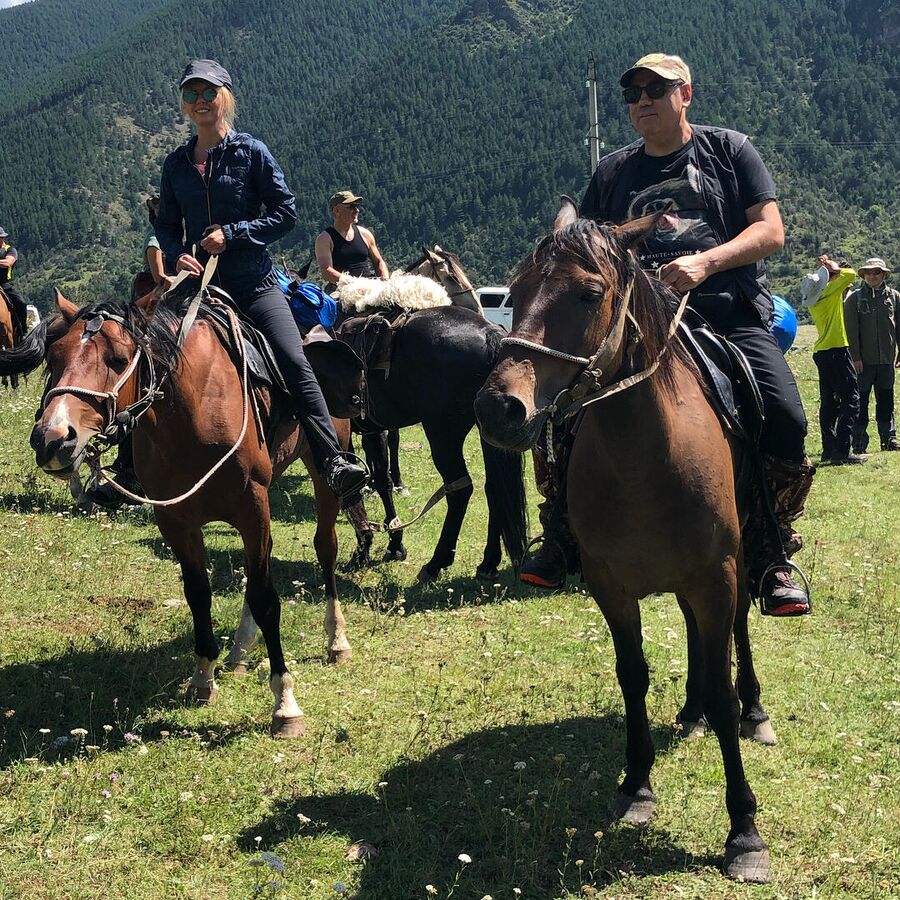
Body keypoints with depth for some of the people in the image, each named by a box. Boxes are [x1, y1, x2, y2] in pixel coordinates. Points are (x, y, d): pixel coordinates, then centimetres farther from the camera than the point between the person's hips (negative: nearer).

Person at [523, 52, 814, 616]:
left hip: (731, 318, -2)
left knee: (786, 418, -27)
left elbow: (771, 231, 2)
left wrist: (705, 262, -15)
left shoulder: (729, 150, 12)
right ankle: (561, 536, 0)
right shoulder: (613, 172, 19)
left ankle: (775, 555, -8)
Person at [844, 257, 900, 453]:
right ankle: (859, 443, 4)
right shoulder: (854, 298, 0)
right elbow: (851, 330, -4)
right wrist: (855, 357, -10)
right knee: (860, 402, 0)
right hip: (863, 360, -2)